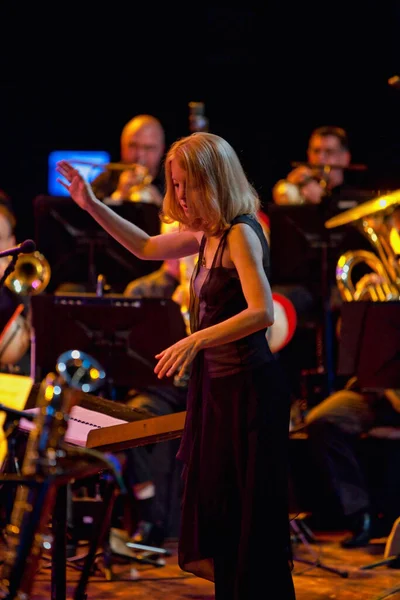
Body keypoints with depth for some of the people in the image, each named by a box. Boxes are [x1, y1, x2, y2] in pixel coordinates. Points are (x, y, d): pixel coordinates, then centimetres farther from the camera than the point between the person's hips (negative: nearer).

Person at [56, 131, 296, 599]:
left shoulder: (240, 234, -18)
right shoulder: (207, 234, 8)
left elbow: (262, 312, -28)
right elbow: (147, 247, 24)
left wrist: (194, 341, -36)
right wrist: (92, 206, 17)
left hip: (248, 385, -9)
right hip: (217, 382, 9)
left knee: (249, 504, -2)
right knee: (213, 494, 16)